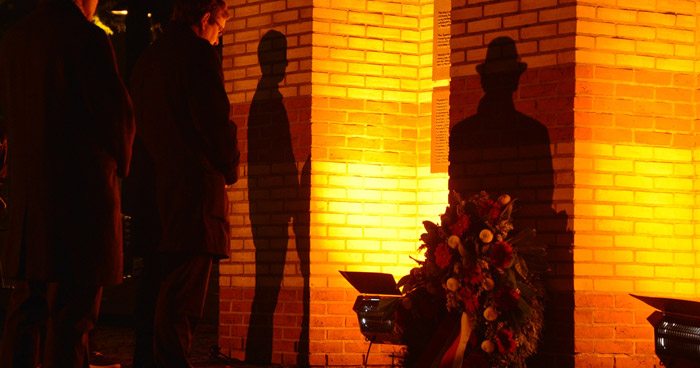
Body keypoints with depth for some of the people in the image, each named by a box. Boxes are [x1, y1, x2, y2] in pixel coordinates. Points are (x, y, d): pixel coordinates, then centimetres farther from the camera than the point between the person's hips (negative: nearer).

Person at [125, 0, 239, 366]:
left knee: (153, 296, 12)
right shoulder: (198, 53, -7)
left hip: (153, 197, 8)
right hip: (193, 194, -8)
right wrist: (229, 170, 2)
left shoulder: (146, 59, 19)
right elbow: (215, 122, -15)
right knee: (179, 306, -10)